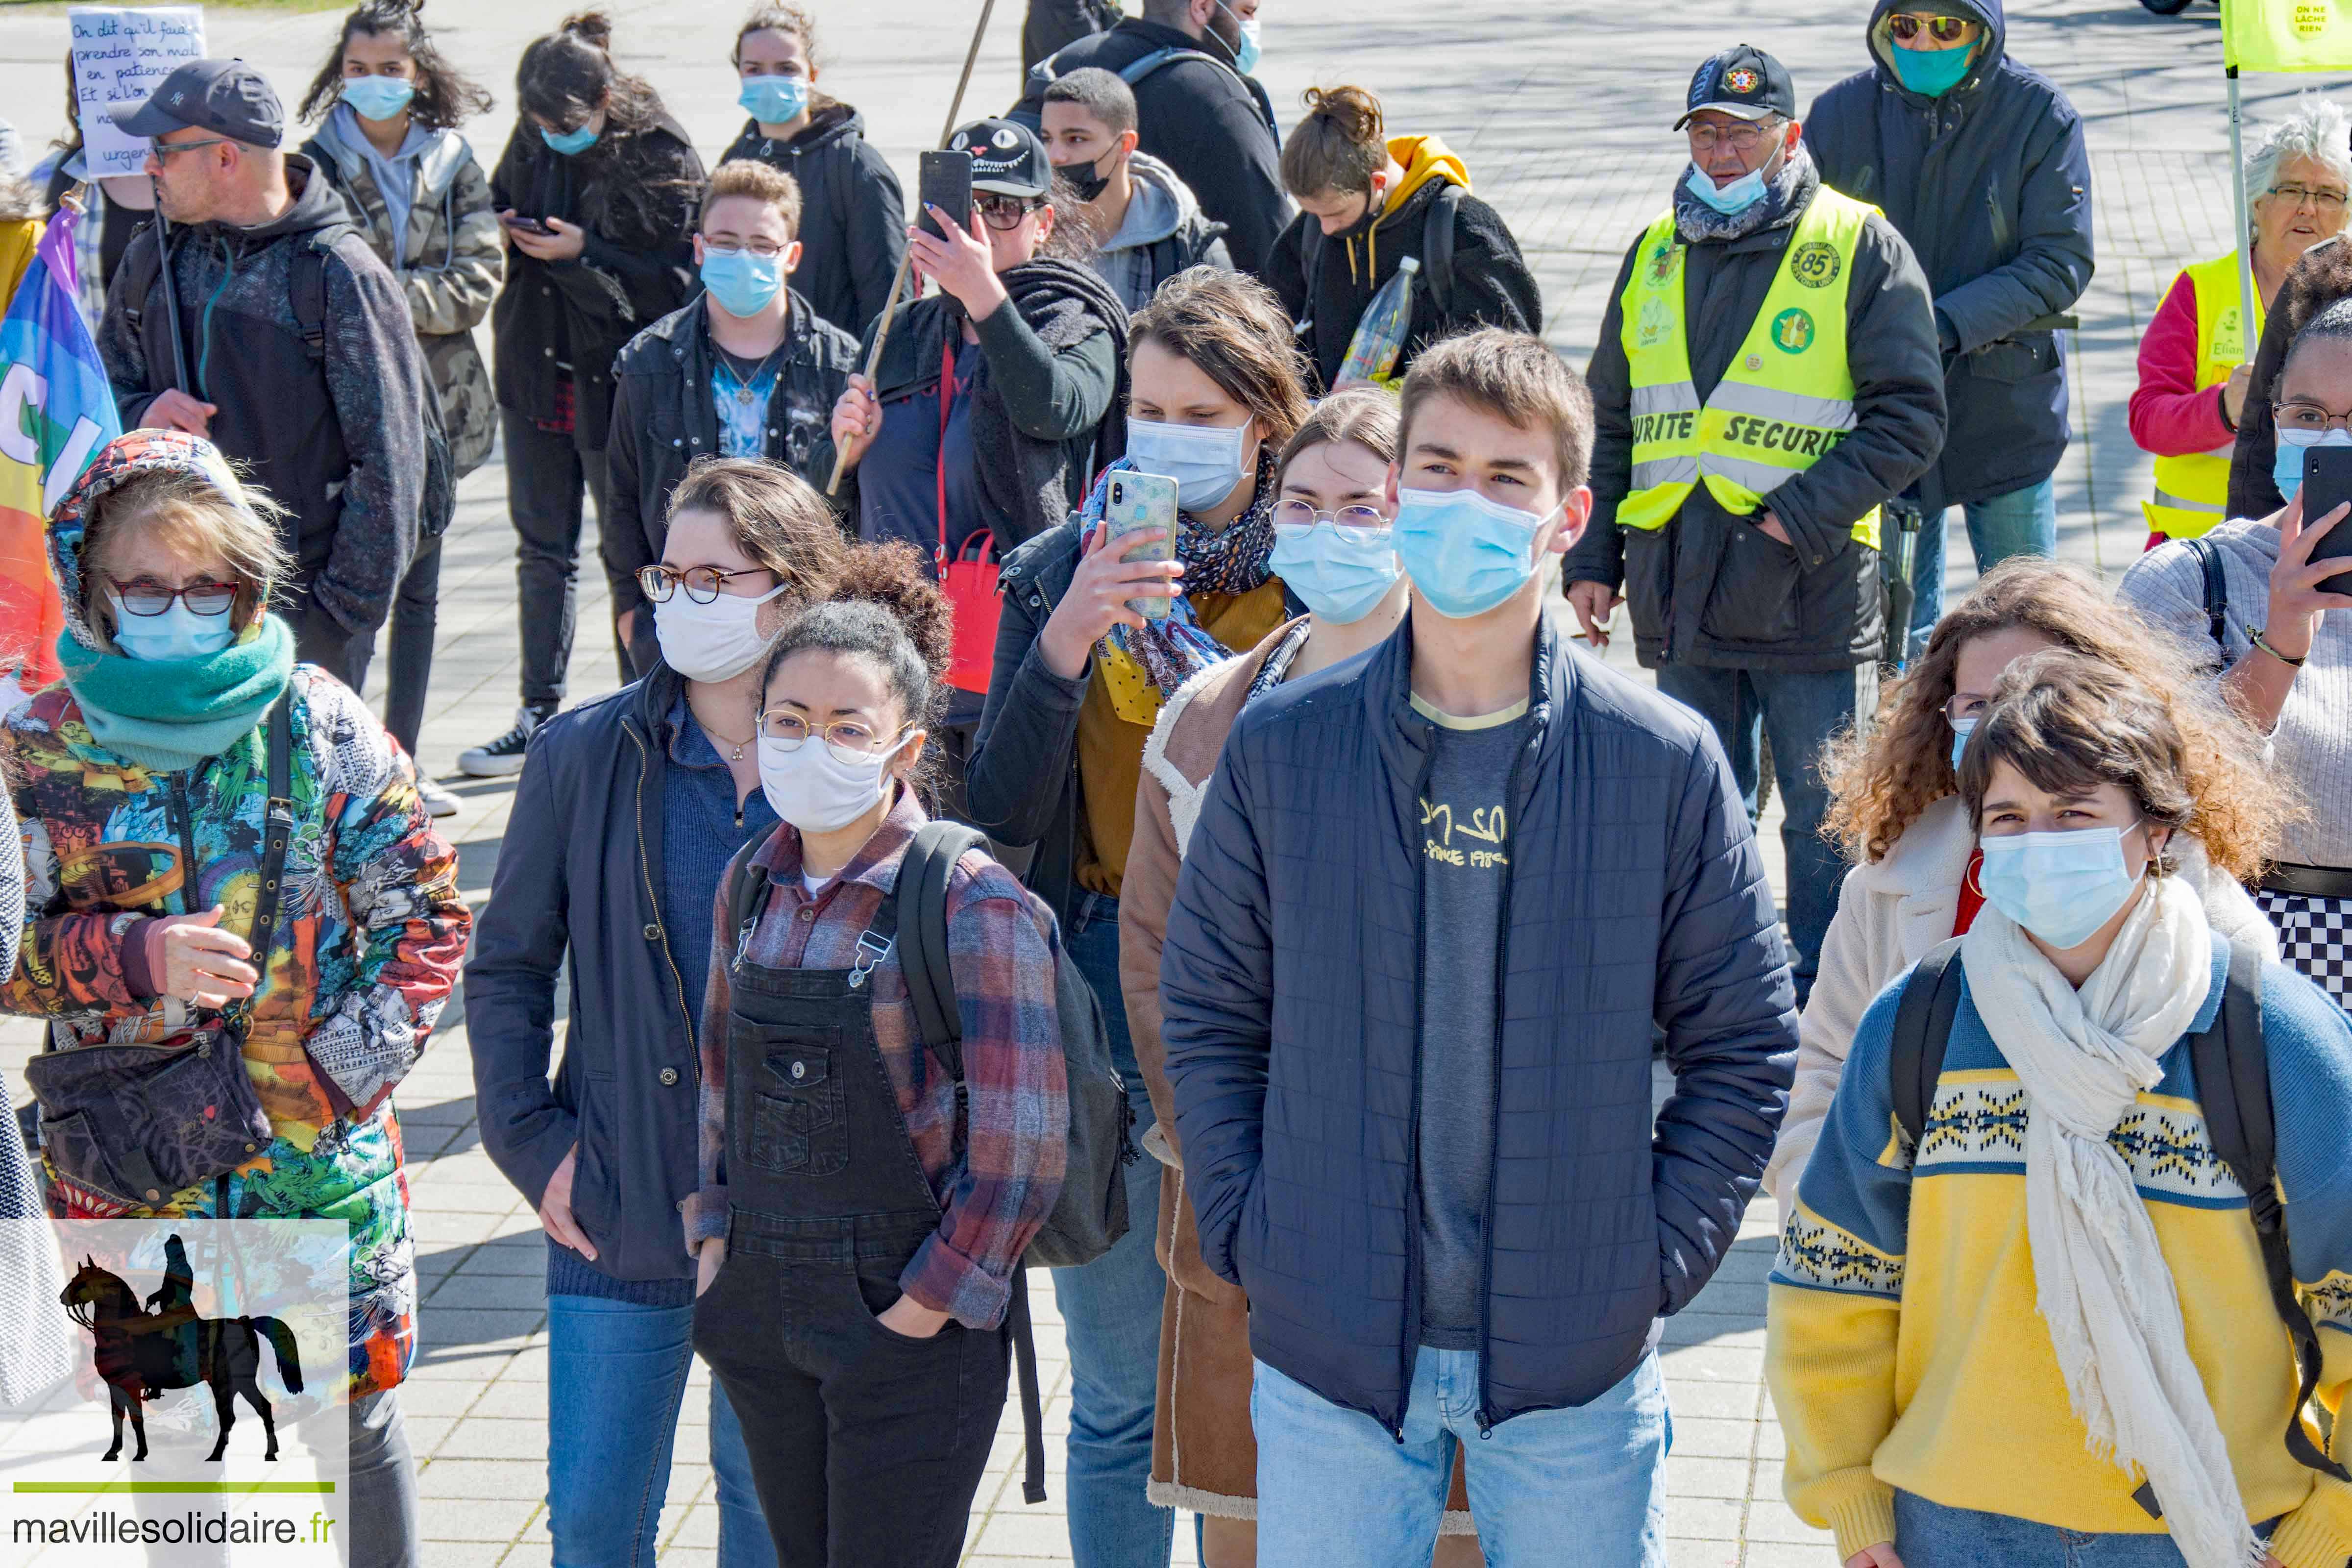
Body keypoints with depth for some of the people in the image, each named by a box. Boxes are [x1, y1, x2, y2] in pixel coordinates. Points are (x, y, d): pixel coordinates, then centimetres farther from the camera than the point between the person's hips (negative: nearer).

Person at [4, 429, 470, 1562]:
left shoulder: (319, 725, -3)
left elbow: (425, 914, 0)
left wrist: (348, 1067, -10)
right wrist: (135, 958, -19)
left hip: (319, 1156, 0)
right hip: (123, 1162, 0)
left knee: (350, 1410, 8)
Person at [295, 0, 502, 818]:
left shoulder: (452, 162, 5)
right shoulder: (316, 163, -3)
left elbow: (480, 277, -4)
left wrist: (386, 296, -15)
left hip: (436, 402, 4)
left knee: (418, 589, 12)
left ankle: (400, 760, 22)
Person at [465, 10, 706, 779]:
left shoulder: (662, 157, -14)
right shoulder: (534, 139, 2)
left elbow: (675, 282, -15)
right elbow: (496, 208, 17)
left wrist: (584, 253, -23)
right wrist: (509, 228, -6)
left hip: (619, 377, -6)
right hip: (536, 367, 6)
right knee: (542, 547, 14)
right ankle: (541, 715, 24)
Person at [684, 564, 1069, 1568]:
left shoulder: (974, 904, -14)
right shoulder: (752, 886, 5)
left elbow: (1021, 1152, -14)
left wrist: (921, 1311, -14)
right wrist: (715, 1245, 11)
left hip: (911, 1326, -6)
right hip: (765, 1316, 6)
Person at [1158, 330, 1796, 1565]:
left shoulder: (1665, 761, -4)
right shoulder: (1280, 747, -2)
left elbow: (1746, 1044, 1)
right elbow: (1207, 1013, 6)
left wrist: (1656, 1255, -5)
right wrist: (1244, 1233, -2)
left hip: (1575, 1361, 0)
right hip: (1325, 1347, 1)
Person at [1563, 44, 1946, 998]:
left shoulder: (1860, 249, -2)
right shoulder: (1655, 258, 13)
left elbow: (1909, 420, -7)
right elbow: (1609, 426, 21)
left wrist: (1798, 517, -16)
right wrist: (1591, 557, 12)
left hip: (1810, 589, -4)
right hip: (1679, 595, 5)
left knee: (1826, 819, 3)